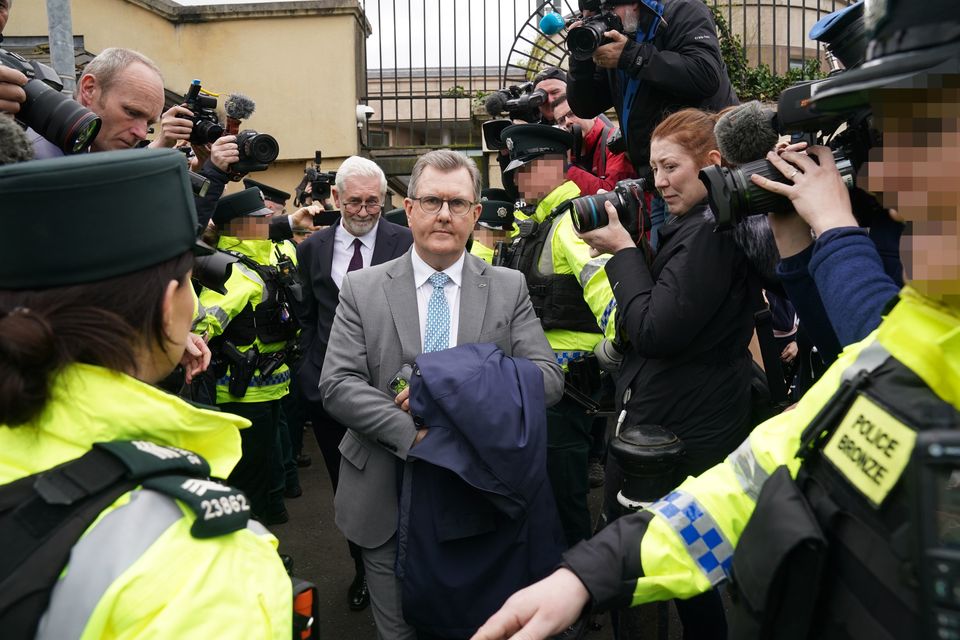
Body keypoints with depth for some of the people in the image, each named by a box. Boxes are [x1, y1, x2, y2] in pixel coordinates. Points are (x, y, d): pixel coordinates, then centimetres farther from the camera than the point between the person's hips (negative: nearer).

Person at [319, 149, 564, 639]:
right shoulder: (361, 290, -1)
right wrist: (413, 434, -23)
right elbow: (336, 385, -9)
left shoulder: (509, 288, 0)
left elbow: (548, 378, -9)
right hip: (387, 501, 0)